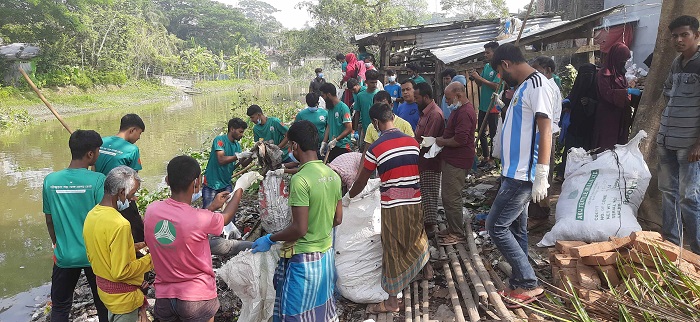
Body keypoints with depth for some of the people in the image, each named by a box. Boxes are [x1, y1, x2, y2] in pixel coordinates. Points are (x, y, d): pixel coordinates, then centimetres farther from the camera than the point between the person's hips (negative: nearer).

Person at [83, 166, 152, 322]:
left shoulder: (91, 215, -2)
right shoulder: (119, 224, -30)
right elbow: (121, 272, -27)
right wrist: (150, 259, -15)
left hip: (103, 288, 8)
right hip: (123, 296, -8)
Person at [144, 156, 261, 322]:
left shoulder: (151, 210, -10)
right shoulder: (200, 219, -24)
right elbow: (226, 217, -1)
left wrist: (212, 207, 17)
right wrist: (240, 188, 12)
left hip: (163, 296, 5)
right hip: (197, 298, -4)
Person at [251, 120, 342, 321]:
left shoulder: (300, 179, -22)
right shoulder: (333, 175, 2)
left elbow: (299, 229, -22)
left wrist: (270, 239, -8)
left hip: (303, 259, -8)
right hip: (326, 254, 8)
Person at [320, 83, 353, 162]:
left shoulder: (343, 107, -13)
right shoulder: (330, 108, 11)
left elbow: (349, 129, -17)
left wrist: (336, 140, -19)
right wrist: (324, 142, 6)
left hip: (342, 146, -8)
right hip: (332, 146, 8)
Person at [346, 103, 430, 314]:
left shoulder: (376, 148, -13)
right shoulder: (412, 142, 2)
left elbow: (362, 181, -3)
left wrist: (348, 197, 15)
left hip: (392, 205, -5)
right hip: (414, 201, 5)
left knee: (392, 250, 3)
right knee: (417, 234, 29)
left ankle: (391, 301, 11)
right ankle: (426, 267, 52)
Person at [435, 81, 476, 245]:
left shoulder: (465, 113, -20)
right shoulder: (460, 109, 15)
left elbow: (460, 139, -26)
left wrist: (442, 141, -12)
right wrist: (441, 139, 7)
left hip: (457, 162, -11)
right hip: (451, 159, 11)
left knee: (451, 198, -4)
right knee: (449, 196, 17)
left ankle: (457, 234, 7)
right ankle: (452, 228, 29)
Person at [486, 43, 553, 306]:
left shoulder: (537, 84, -14)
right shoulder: (522, 87, 16)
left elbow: (545, 131, -20)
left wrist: (542, 175, -24)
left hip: (523, 174, -10)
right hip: (515, 172, 10)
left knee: (496, 226, -7)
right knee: (516, 228, 13)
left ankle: (529, 284, 3)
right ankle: (519, 284, 23)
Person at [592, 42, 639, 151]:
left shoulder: (620, 73, 17)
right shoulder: (604, 74, -8)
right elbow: (607, 93, -20)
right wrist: (628, 91, -23)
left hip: (621, 118, 8)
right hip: (608, 119, -8)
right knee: (607, 146, -7)